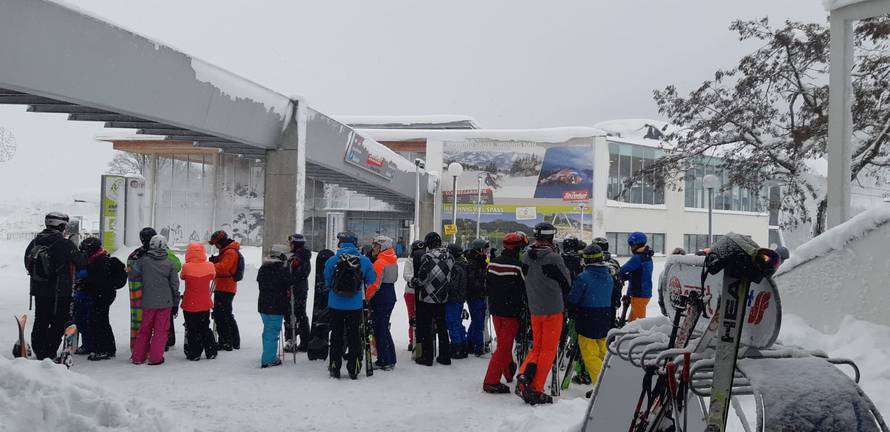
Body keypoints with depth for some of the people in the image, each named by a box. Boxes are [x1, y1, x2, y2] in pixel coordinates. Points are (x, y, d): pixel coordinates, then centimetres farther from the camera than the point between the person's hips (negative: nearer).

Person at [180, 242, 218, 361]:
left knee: (192, 330, 9)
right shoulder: (210, 266, -11)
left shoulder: (186, 267, -17)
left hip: (190, 305, -3)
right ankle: (211, 352, 22)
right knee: (205, 328, 18)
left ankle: (194, 354, 12)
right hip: (205, 304, 3)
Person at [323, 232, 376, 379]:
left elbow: (326, 282, 2)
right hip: (355, 306, 0)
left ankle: (335, 368, 15)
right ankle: (353, 369, 11)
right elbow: (371, 281, 2)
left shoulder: (332, 260, -7)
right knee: (354, 336, 10)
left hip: (335, 305, 0)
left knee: (336, 335, 12)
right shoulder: (364, 260, -7)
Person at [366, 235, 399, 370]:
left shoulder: (379, 262, -17)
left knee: (379, 330, -1)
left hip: (380, 298, -9)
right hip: (391, 296, 9)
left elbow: (374, 284, -20)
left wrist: (367, 298, -12)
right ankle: (390, 359, 21)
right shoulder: (394, 261, 9)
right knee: (384, 328, 17)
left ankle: (384, 361, 2)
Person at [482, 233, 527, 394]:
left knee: (503, 342, 22)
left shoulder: (493, 263, 2)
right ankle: (491, 381, -6)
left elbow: (487, 285, 12)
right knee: (504, 346, -3)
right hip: (511, 312, -7)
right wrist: (524, 309, 2)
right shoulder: (518, 266, -18)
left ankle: (509, 372, 38)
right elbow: (525, 291, -13)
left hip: (495, 309, 7)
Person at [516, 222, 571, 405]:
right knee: (548, 350, 5)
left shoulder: (526, 258, -2)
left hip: (534, 310, 5)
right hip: (553, 310, -5)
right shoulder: (553, 258, -18)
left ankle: (524, 375, -4)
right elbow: (566, 282, -4)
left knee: (536, 347, 18)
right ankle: (536, 390, 5)